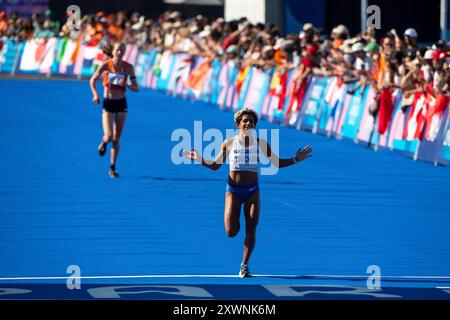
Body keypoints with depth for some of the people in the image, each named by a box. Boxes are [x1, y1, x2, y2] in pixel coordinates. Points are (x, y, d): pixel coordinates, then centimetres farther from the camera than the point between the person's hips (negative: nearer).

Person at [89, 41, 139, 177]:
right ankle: (104, 142, 26)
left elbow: (136, 88, 0)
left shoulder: (128, 67, -4)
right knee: (109, 135, -13)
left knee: (116, 137, 3)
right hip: (107, 103, -1)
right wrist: (95, 95, -11)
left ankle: (112, 168, 11)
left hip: (121, 104, 1)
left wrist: (127, 85, -21)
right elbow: (93, 80, 5)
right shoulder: (106, 65, -7)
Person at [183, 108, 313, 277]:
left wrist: (295, 160, -6)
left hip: (252, 190, 1)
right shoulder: (229, 143, 0)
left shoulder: (260, 143, 1)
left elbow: (277, 163, 7)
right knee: (231, 232, -10)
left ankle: (244, 266, 8)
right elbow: (215, 165, 8)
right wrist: (201, 160, -9)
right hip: (233, 190, -1)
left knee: (251, 230, -5)